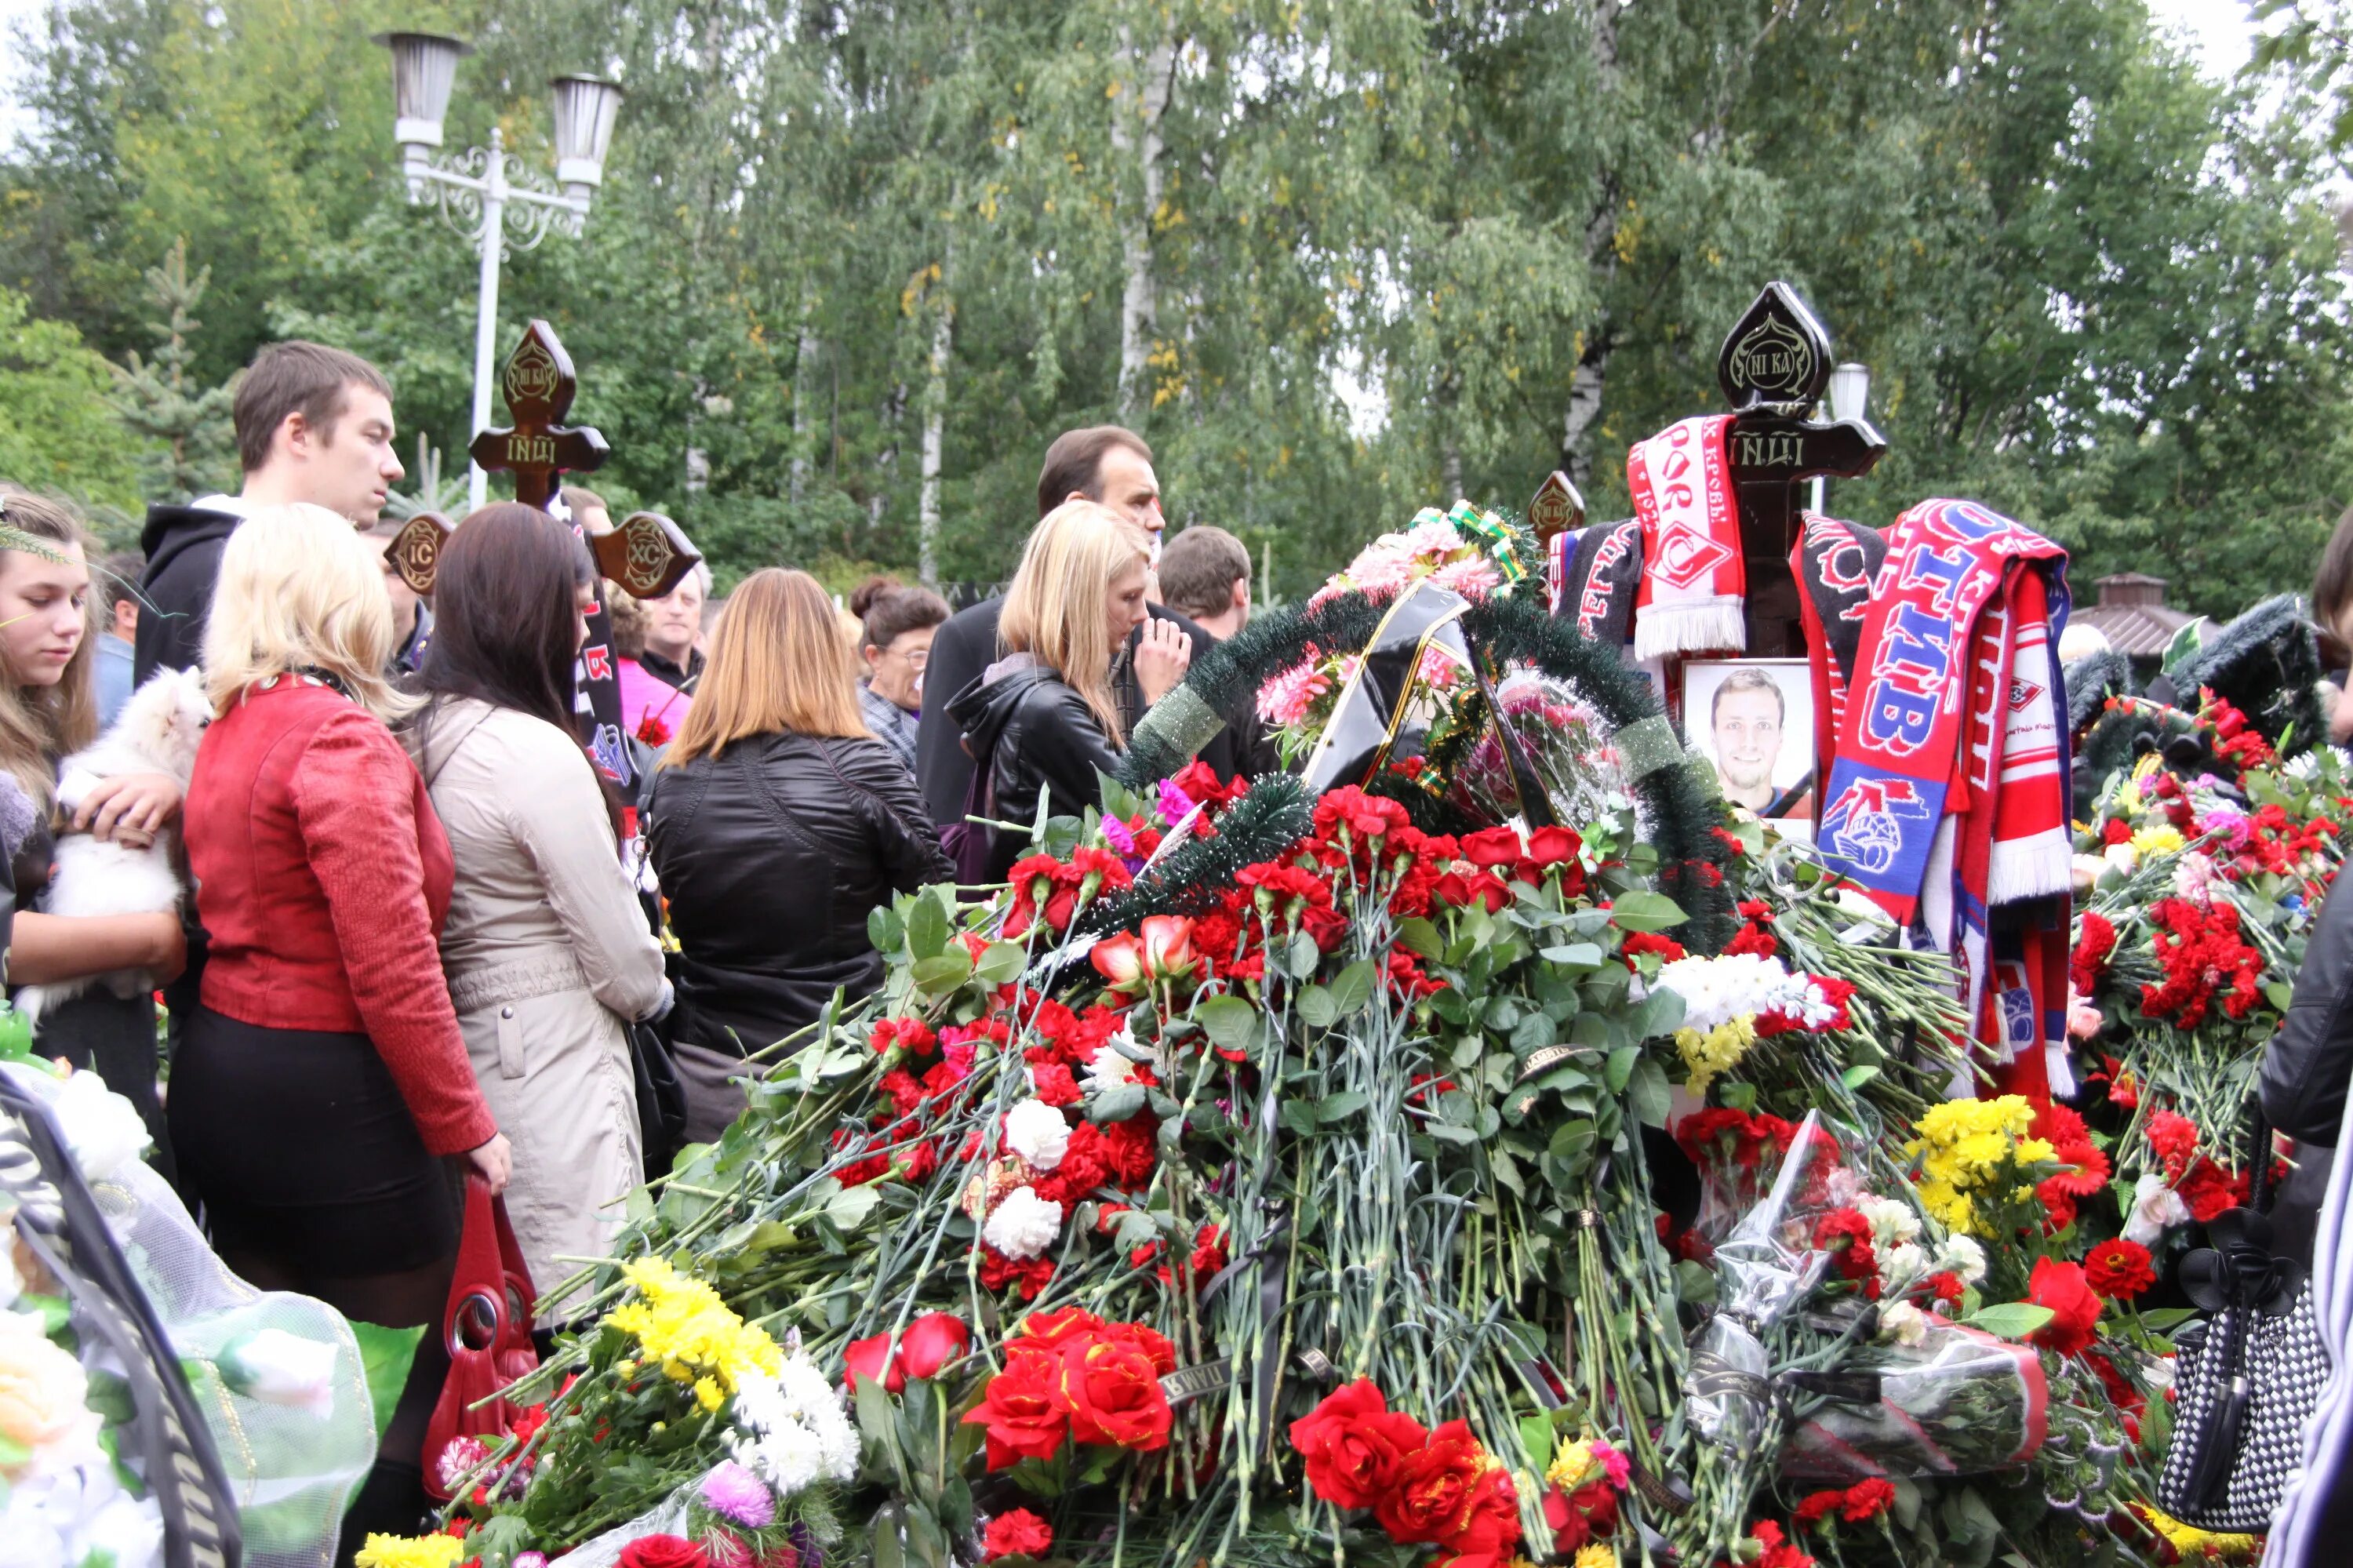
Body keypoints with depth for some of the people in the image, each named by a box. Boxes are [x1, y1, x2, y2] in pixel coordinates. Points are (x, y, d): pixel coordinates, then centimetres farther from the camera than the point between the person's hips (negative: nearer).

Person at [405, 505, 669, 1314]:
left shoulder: (419, 738, 6)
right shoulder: (539, 753, -17)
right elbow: (625, 966, -11)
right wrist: (653, 991, 10)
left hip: (460, 1055, 9)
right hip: (556, 1069, -9)